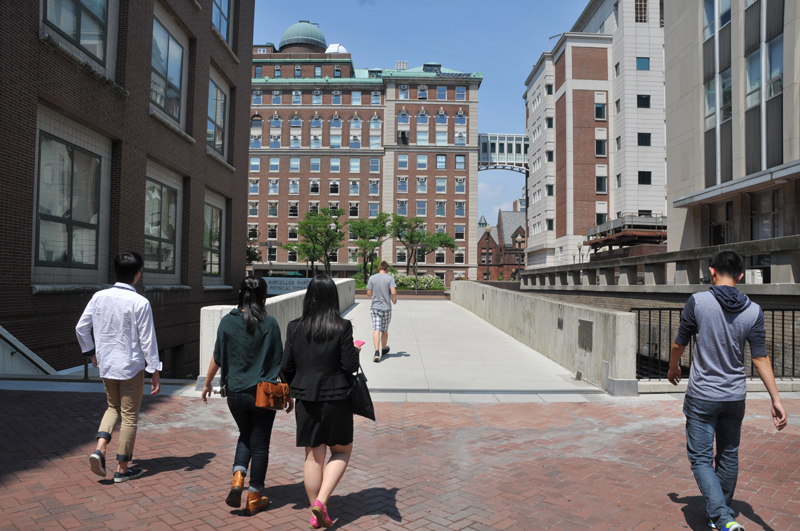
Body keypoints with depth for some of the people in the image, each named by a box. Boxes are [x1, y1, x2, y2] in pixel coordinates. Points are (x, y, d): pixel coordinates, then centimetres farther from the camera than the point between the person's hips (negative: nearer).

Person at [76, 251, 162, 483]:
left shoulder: (99, 297, -3)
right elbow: (147, 340, -14)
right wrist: (155, 371, -7)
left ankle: (100, 449, 7)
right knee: (129, 416, 8)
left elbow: (81, 328, 5)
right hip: (131, 367, -5)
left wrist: (91, 352, 21)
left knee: (113, 407, 26)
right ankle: (122, 468, 18)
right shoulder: (140, 303, -17)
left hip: (106, 365, 5)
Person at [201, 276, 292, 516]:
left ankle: (237, 479, 6)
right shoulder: (269, 323, -10)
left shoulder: (227, 322, -4)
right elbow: (279, 362, -7)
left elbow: (217, 358, 4)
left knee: (245, 436, 25)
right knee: (259, 444, 10)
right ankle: (254, 498, 19)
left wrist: (207, 383, 20)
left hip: (235, 392, 3)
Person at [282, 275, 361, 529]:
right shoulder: (342, 327, -13)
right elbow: (350, 365, -14)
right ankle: (321, 501, 2)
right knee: (342, 451, 17)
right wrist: (355, 351, 6)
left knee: (313, 456, 14)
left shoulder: (295, 328, -3)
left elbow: (287, 366, 0)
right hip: (336, 400, -3)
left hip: (306, 400, 3)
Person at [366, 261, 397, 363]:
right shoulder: (390, 278, -5)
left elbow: (369, 294, 1)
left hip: (375, 307, 0)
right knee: (385, 330, 15)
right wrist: (394, 300, 5)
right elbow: (393, 292, -15)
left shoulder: (372, 278, 0)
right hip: (386, 308, 0)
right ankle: (384, 350, 33)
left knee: (376, 330, -5)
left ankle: (377, 352, -19)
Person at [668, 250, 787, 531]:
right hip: (735, 397, 4)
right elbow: (760, 357, -5)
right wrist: (776, 399, 2)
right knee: (728, 457, 19)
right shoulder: (753, 311, -4)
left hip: (702, 396, -4)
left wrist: (673, 368, 16)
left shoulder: (698, 301, -13)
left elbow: (679, 343, -3)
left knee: (701, 459, 3)